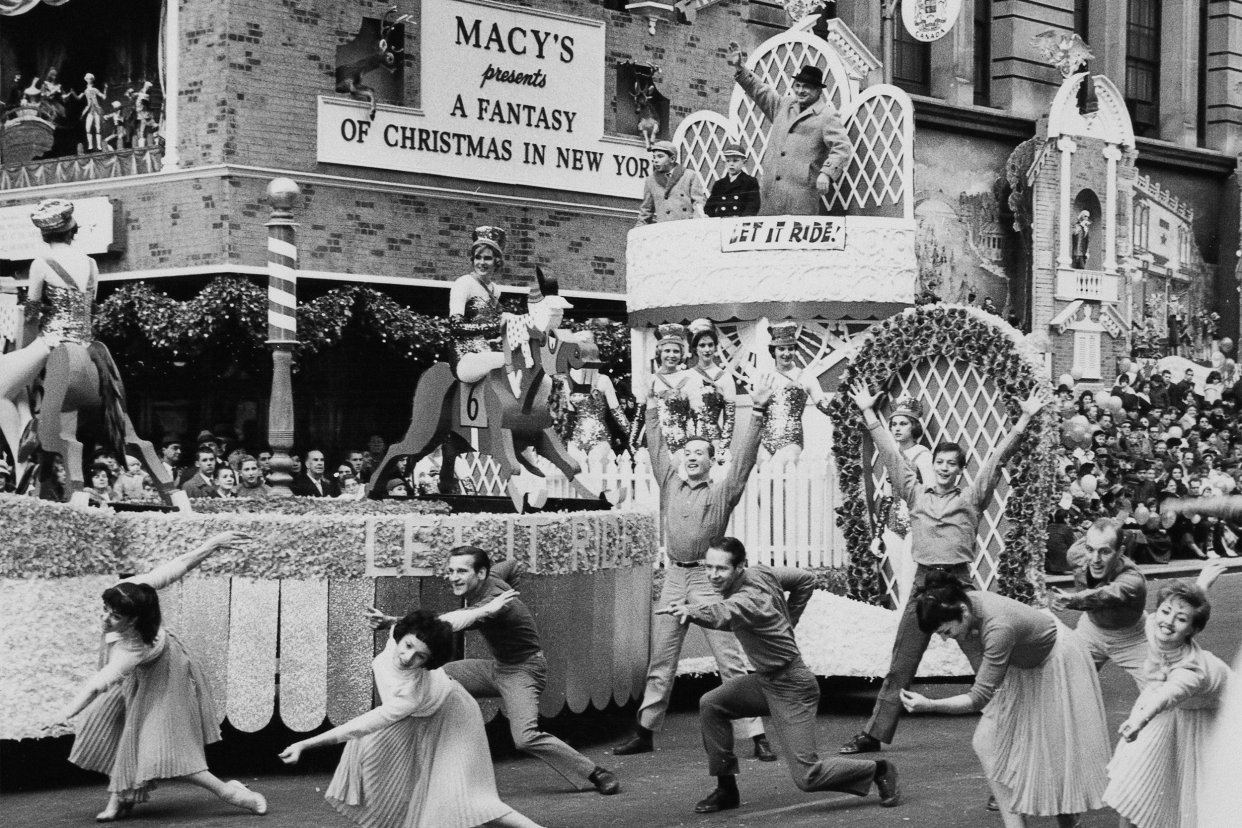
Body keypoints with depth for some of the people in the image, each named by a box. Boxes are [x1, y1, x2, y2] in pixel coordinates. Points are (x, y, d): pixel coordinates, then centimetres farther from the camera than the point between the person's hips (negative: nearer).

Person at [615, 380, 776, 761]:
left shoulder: (721, 492, 0)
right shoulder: (671, 485, 12)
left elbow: (743, 458, -8)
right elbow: (658, 450, 18)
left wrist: (757, 414, -16)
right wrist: (652, 411, 17)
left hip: (708, 578, -4)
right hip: (674, 577, 4)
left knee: (730, 661, -7)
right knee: (661, 662, 10)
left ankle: (758, 736, -8)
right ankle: (644, 733, 18)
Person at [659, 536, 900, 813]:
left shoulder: (750, 598, -26)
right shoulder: (760, 572, 0)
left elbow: (723, 615, -50)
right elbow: (806, 579, 13)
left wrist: (690, 610, -69)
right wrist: (786, 621, 15)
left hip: (791, 689, -10)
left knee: (807, 776, -10)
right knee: (711, 705, 0)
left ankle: (878, 770, 11)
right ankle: (726, 790, 9)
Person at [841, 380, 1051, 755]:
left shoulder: (972, 497, 7)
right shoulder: (916, 494, 12)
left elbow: (997, 458, 2)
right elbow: (892, 455, 13)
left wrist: (1025, 419, -4)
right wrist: (869, 414, 14)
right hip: (923, 583, 2)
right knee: (900, 667, 3)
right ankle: (874, 734, 5)